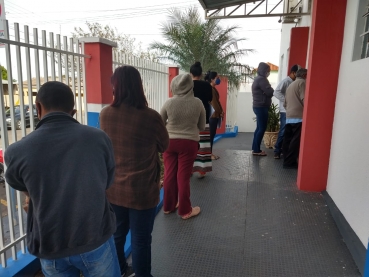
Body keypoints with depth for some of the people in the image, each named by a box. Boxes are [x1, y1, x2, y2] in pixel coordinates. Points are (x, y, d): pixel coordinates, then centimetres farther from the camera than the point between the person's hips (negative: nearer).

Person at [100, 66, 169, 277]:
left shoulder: (105, 115, -6)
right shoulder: (151, 117, -19)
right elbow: (164, 146, -1)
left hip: (113, 189, 5)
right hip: (142, 191, -5)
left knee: (116, 235, 24)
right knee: (141, 239, 12)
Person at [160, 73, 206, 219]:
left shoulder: (169, 103, -8)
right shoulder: (198, 103, -8)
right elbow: (202, 126, 2)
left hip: (170, 142, 1)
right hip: (189, 143, -1)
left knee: (169, 174, 14)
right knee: (183, 176, 7)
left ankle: (169, 206, 29)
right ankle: (185, 210, 20)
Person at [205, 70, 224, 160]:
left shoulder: (213, 89, 15)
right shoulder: (210, 89, -16)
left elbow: (217, 101, 16)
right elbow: (214, 103, -18)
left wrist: (221, 112, 8)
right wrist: (220, 113, -8)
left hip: (215, 115, 10)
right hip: (212, 115, -10)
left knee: (212, 134, 12)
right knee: (211, 135, -4)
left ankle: (210, 153, 18)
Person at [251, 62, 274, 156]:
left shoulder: (258, 79, 18)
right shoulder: (262, 79, -13)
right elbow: (270, 92, -16)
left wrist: (271, 91, 2)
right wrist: (274, 90, 4)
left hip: (258, 106, 10)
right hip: (261, 107, -10)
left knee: (259, 128, 12)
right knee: (262, 128, -6)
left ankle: (255, 148, 16)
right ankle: (256, 150, -2)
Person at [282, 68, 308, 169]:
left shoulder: (290, 85, 24)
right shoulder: (302, 82, -1)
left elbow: (285, 104, 24)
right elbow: (304, 100, -13)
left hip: (289, 117, 9)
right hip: (298, 117, -8)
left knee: (288, 139, 8)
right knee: (296, 140, -7)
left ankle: (287, 161, 12)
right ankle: (290, 162, -7)